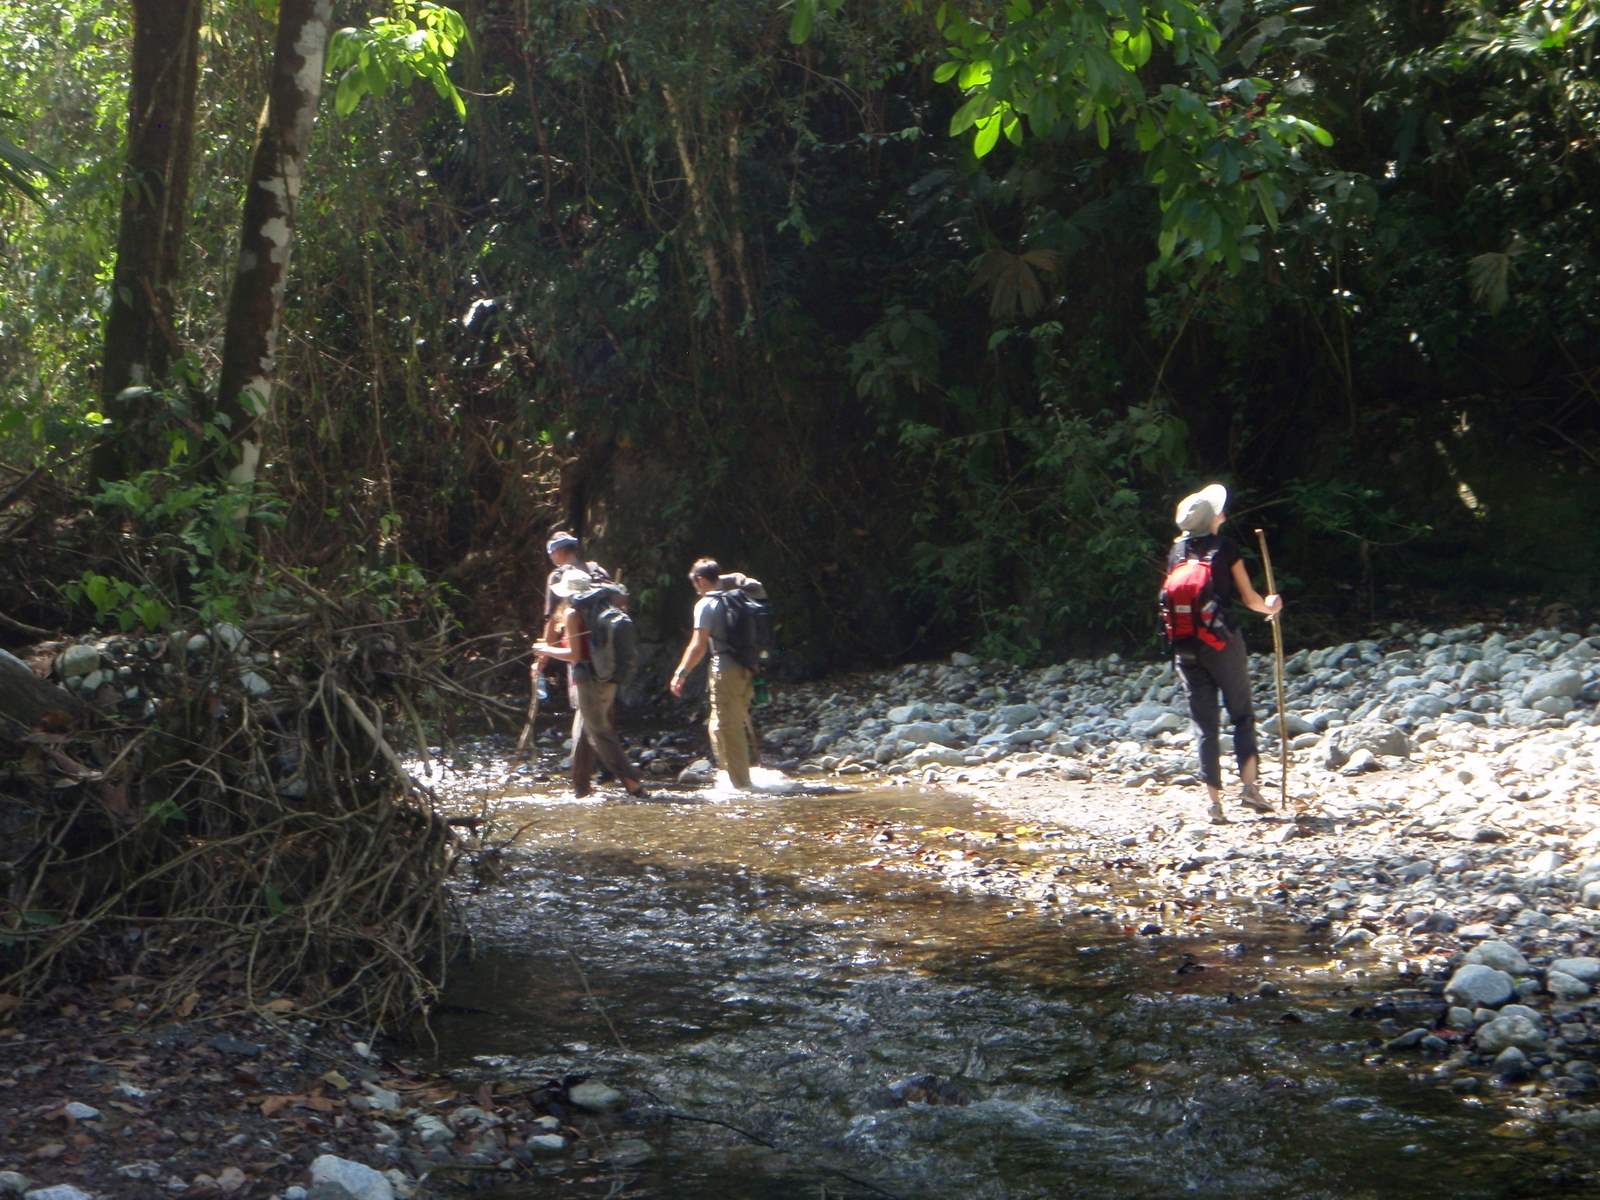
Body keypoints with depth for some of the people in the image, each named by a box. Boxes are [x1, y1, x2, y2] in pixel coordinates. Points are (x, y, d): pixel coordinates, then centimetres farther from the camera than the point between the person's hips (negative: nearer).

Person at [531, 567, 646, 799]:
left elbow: (574, 654, -13)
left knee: (600, 734, -5)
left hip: (588, 681, -8)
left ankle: (632, 782, -13)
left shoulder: (573, 614, -10)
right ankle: (579, 787, 20)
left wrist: (546, 650, -1)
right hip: (607, 680, 8)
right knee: (582, 735, 16)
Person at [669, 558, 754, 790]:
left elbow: (698, 646, -12)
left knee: (725, 728, -1)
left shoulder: (706, 604, -7)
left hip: (725, 670, -7)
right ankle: (742, 777, 21)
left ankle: (740, 783, -2)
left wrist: (681, 673, -5)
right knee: (739, 725, 18)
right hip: (746, 671, 7)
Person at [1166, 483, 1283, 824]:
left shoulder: (1175, 552, 8)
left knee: (1204, 722, 5)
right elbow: (1249, 598, 0)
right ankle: (1248, 783, -4)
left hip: (1185, 646, 3)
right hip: (1222, 641, -3)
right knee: (1242, 713, 9)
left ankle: (1213, 797, 1)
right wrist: (1270, 607, 19)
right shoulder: (1225, 547, -3)